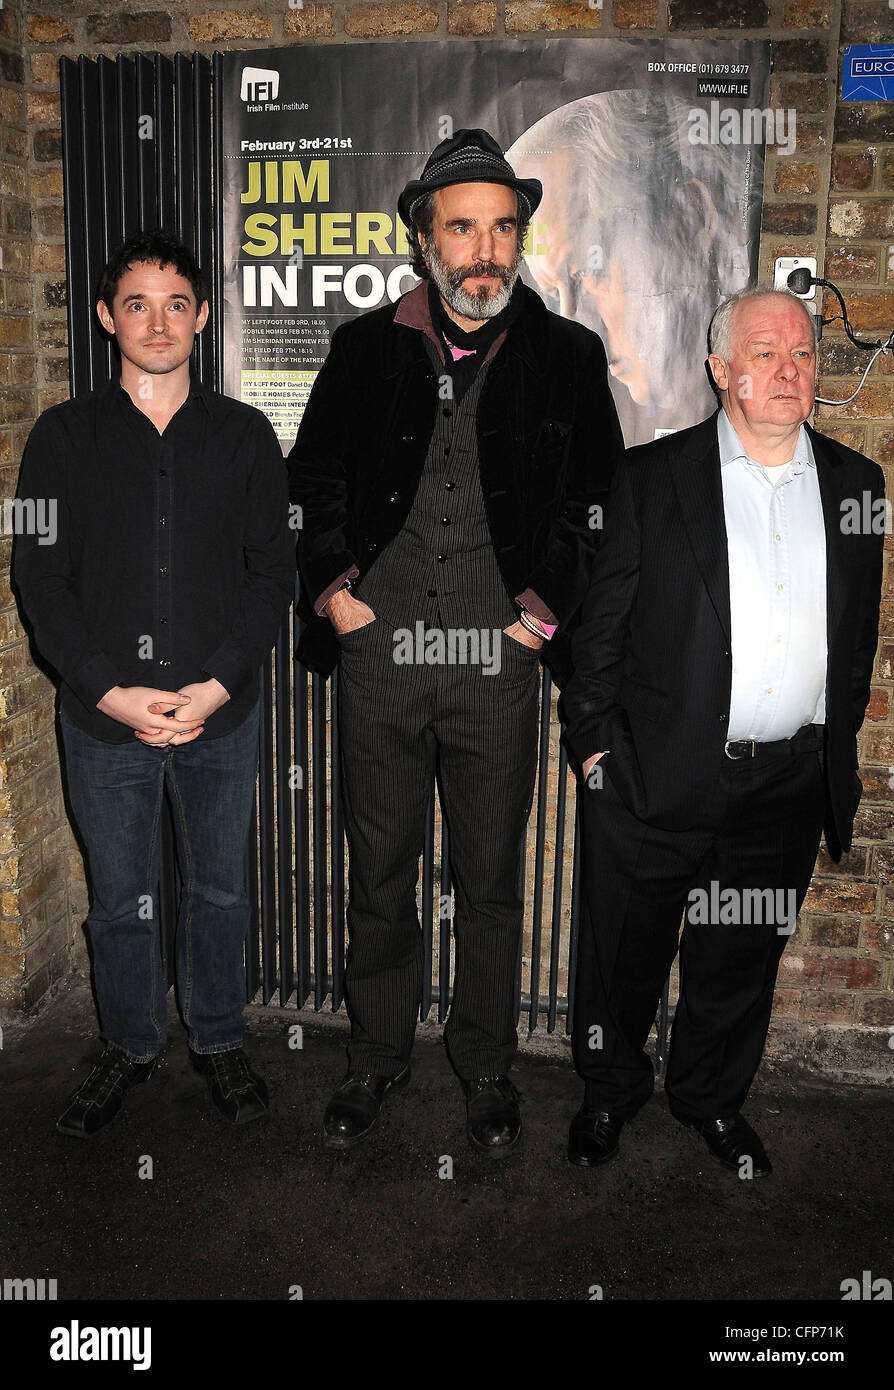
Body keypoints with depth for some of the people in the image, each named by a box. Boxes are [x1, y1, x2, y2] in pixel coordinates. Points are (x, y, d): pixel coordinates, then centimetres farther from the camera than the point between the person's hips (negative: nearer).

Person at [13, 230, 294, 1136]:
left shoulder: (243, 435, 3)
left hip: (221, 715, 1)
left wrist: (220, 683, -11)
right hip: (105, 715, 0)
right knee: (118, 899, 13)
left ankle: (217, 1040, 35)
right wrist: (108, 689, -12)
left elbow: (272, 569, 0)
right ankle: (130, 1048, 35)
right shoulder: (65, 437, 1)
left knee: (220, 889, 14)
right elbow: (40, 577, -2)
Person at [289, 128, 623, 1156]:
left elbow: (599, 502, 8)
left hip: (499, 666, -1)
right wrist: (330, 585, 2)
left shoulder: (567, 357, 4)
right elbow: (311, 480, 14)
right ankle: (377, 1058, 34)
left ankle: (487, 1068, 33)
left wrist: (547, 606, -2)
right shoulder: (365, 348, 6)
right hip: (378, 658, 1)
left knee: (490, 887, 12)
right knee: (379, 880, 12)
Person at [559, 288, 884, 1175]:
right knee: (625, 954, 13)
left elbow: (859, 636, 11)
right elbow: (601, 624, -3)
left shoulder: (855, 484, 6)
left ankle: (712, 1098, 43)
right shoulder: (652, 477, -4)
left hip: (789, 787, 3)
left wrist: (837, 759, 10)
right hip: (656, 777, -3)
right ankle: (610, 1092, 39)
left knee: (743, 956, 19)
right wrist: (594, 742, -6)